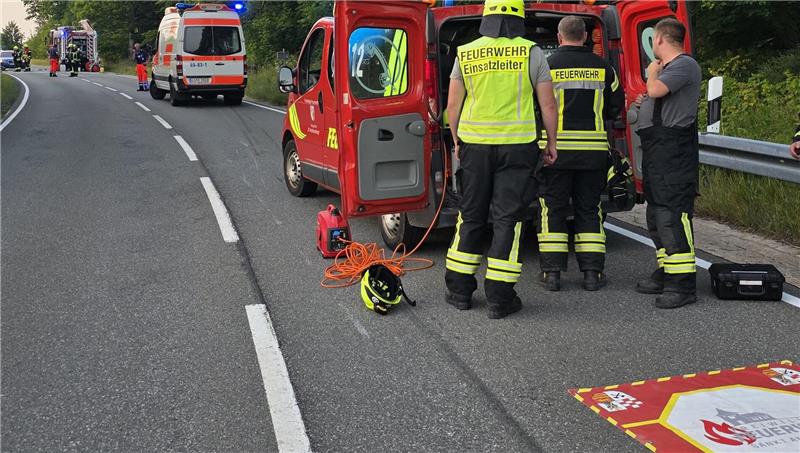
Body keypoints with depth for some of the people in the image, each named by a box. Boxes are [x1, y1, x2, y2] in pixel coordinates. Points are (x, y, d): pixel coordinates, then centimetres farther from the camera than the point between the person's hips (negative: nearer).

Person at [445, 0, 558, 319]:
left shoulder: (466, 53, 4)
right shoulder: (531, 52, -1)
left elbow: (453, 104, 6)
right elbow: (548, 104, 0)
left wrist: (457, 141, 17)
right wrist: (551, 143, 9)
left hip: (475, 143, 2)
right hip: (517, 145, -2)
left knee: (470, 216, 13)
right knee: (507, 218, 2)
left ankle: (460, 290, 20)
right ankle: (499, 298, 5)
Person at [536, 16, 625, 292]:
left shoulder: (548, 66, -4)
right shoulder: (602, 68, 5)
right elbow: (616, 106, 11)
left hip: (557, 148, -2)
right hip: (593, 150, 2)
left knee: (553, 209, 6)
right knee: (589, 209, 10)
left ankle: (552, 272, 5)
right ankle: (592, 272, 10)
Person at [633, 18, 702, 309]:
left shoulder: (685, 65, -9)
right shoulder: (667, 67, 23)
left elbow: (656, 90, -22)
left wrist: (652, 73, -3)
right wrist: (644, 104, 19)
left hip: (674, 151, -11)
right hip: (657, 150, 11)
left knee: (672, 214, -14)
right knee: (657, 214, 14)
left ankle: (683, 284, -12)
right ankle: (666, 273, 24)